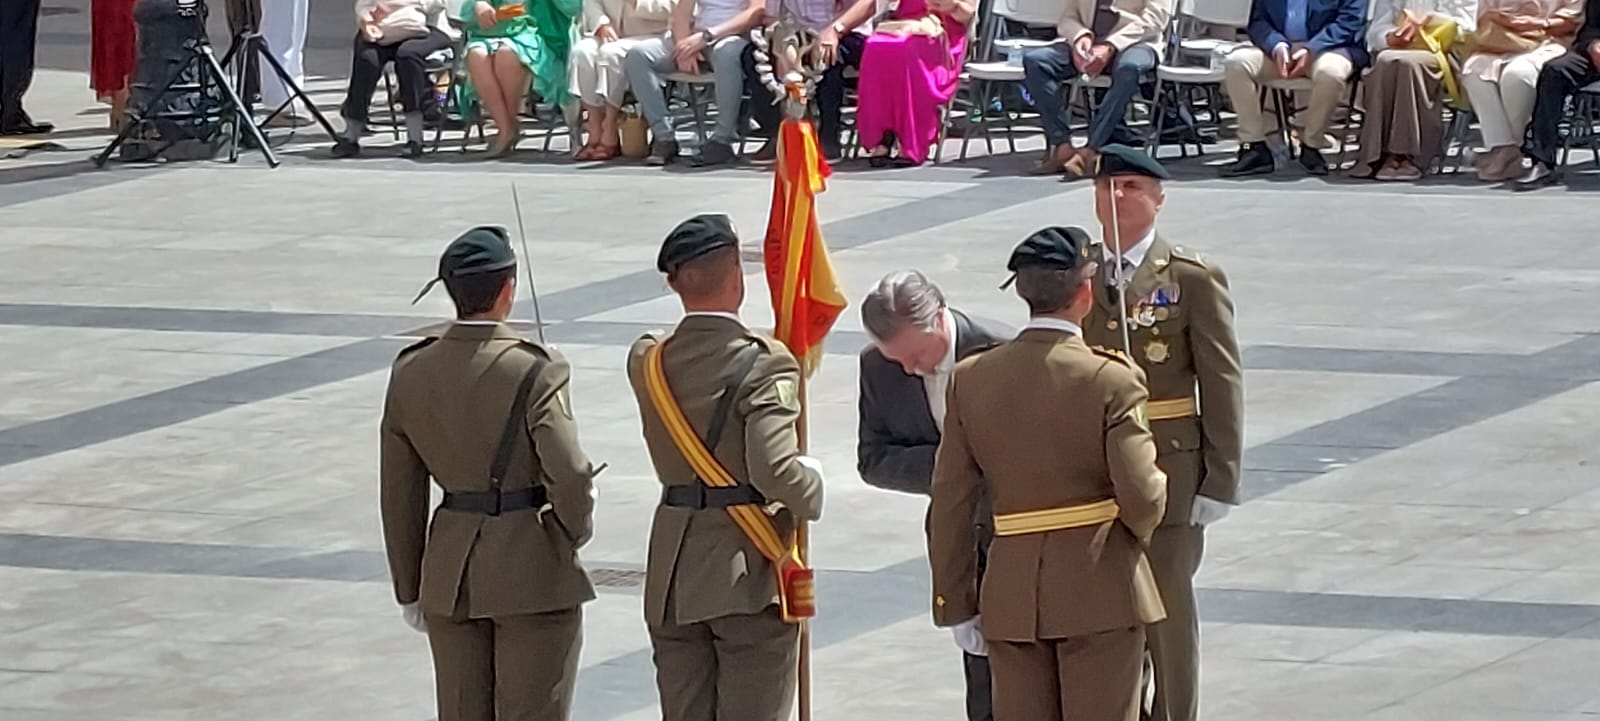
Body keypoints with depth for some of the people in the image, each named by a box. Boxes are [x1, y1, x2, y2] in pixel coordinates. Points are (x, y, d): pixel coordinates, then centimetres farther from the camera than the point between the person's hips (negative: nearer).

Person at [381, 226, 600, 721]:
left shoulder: (411, 373, 1)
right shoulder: (534, 371, -15)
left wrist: (410, 589, 15)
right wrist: (576, 532, 0)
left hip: (449, 574, 5)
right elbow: (571, 476, -22)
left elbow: (400, 495, 7)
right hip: (532, 571, -5)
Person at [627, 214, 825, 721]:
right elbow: (775, 471, -25)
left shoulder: (648, 361, 2)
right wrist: (812, 483, -3)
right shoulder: (764, 364, -16)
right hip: (749, 575, -5)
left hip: (672, 580, 5)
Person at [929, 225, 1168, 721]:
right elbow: (1141, 498, -15)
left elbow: (950, 506, 2)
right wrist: (1139, 530, 9)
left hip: (1011, 594, 3)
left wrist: (957, 604, 9)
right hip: (1100, 588, -3)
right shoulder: (1111, 381, -12)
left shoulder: (971, 379, 0)